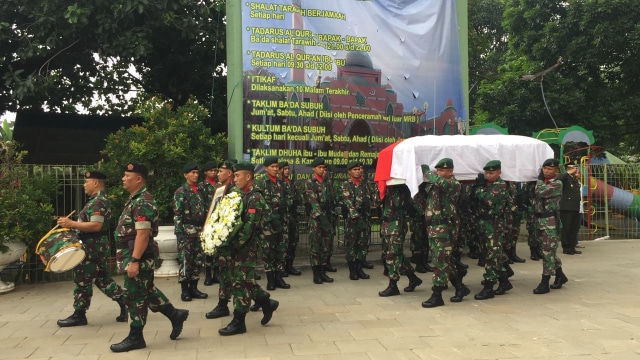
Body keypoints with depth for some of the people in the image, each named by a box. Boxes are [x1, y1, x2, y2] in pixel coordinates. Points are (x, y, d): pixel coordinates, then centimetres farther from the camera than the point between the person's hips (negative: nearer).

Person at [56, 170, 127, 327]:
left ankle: (79, 315, 10)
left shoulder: (98, 201, -18)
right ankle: (124, 303, 12)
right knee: (102, 278, 13)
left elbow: (96, 226, -27)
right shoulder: (99, 200, 16)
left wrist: (72, 224, -24)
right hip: (96, 246, 11)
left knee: (83, 279, 0)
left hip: (92, 247, -11)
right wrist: (73, 224, 15)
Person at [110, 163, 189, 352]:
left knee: (136, 295, 0)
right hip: (134, 255, 10)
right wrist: (130, 258, 22)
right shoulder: (135, 199, 14)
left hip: (139, 257, -10)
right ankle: (175, 315, 29)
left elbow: (143, 234, -25)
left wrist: (134, 261, -27)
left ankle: (135, 337, 12)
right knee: (147, 290, 18)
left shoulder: (143, 202, -19)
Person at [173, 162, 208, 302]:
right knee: (186, 261, -2)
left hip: (199, 231, 6)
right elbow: (177, 215, -11)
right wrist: (179, 233, -17)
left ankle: (193, 288, 19)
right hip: (186, 231, -6)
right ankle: (185, 290, 7)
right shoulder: (181, 192, -5)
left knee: (198, 260, 9)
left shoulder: (200, 190, 14)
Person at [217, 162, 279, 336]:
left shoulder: (255, 197, -13)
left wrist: (236, 243, -21)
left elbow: (250, 224, -20)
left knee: (241, 282, -4)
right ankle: (266, 303, 30)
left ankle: (238, 322, 4)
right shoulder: (238, 194, 15)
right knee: (245, 280, 14)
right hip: (238, 245, 9)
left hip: (247, 246, -9)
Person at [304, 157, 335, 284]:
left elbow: (330, 201, 15)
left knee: (325, 246, 8)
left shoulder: (326, 183, 15)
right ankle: (316, 274, 3)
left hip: (326, 217, 6)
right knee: (315, 246, -2)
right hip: (315, 218, -6)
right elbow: (313, 201, -15)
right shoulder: (309, 183, -4)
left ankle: (323, 272, 15)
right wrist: (321, 216, -24)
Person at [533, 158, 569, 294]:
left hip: (550, 220, -8)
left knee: (548, 251, -6)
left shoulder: (557, 183, -10)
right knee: (550, 250, 16)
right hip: (541, 219, 8)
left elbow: (540, 192, -23)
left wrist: (540, 179, -9)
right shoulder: (542, 181, 14)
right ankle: (560, 275, 32)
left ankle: (545, 282, -3)